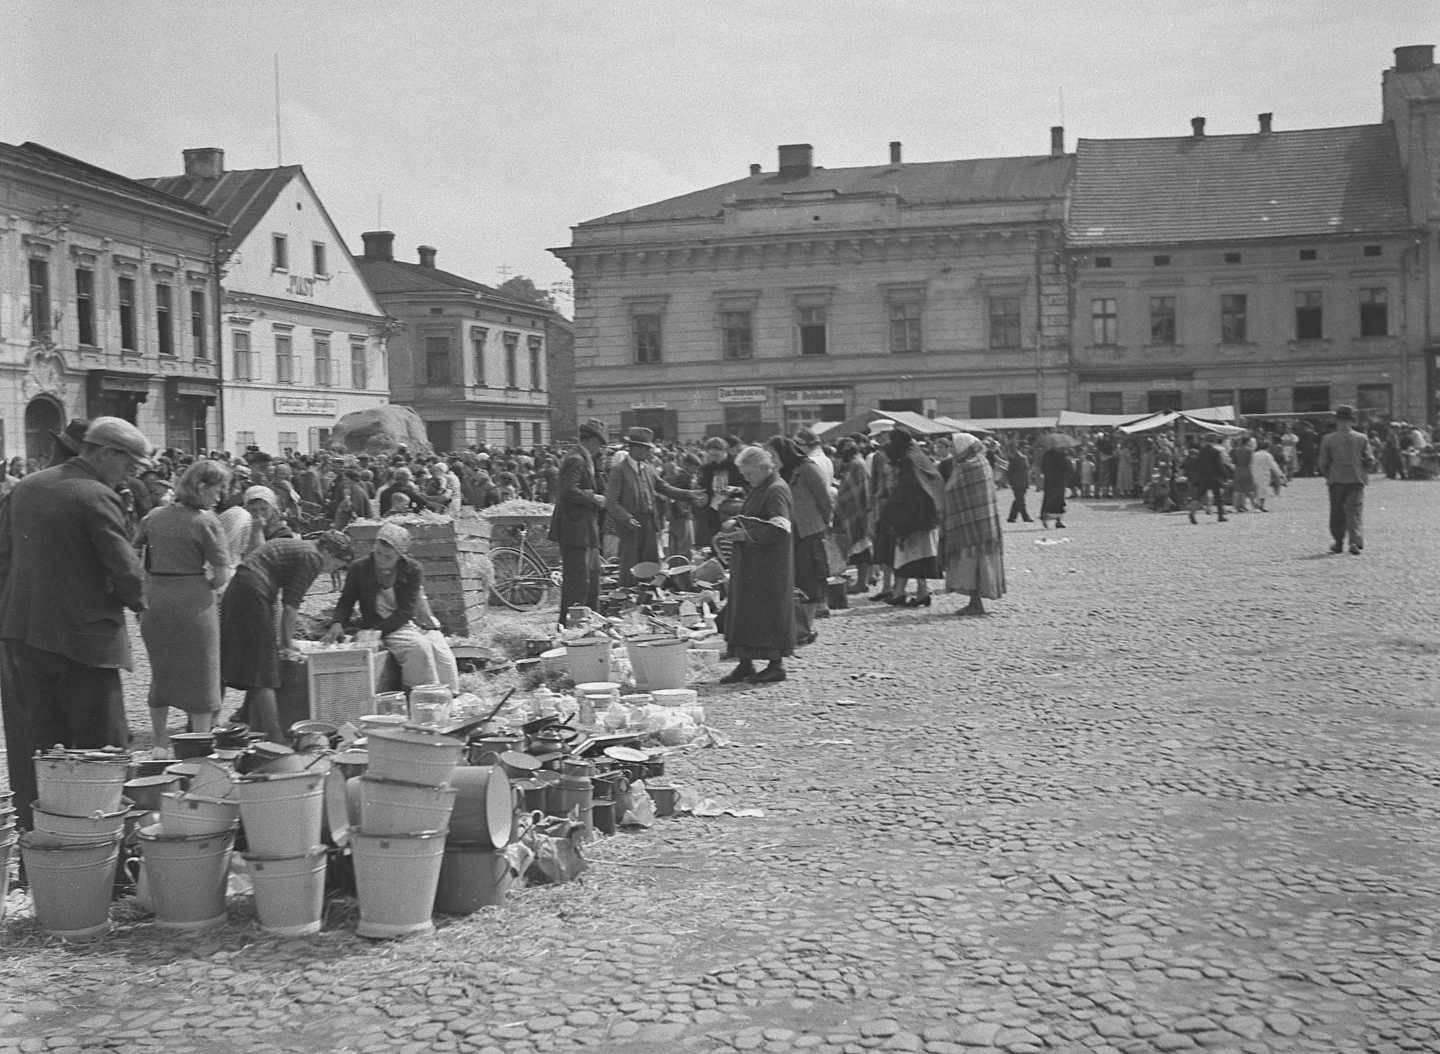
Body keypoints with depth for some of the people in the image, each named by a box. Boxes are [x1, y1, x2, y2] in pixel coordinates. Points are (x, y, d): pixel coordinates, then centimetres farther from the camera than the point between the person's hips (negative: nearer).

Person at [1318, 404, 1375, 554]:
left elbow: (1323, 463, -1)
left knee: (1337, 513, 12)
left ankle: (1338, 543, 20)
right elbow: (1370, 461, 1)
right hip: (1356, 480, 0)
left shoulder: (1328, 440, -4)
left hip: (1336, 481, 0)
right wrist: (1363, 473, 19)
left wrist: (1328, 476, 15)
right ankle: (1356, 542, -15)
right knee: (1355, 511, 0)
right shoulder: (1362, 439, -2)